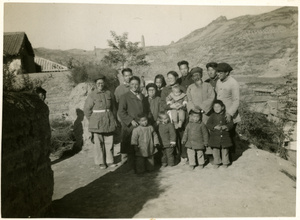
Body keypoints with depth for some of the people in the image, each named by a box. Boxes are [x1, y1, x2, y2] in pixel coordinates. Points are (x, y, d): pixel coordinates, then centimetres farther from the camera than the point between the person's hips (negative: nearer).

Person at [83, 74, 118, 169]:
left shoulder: (109, 93, 6)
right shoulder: (92, 95, -4)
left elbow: (113, 108, 14)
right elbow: (86, 110, -1)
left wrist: (113, 119, 11)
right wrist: (93, 121, -2)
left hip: (109, 122, 3)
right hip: (97, 123, -3)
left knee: (109, 142, 8)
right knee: (98, 142, 2)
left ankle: (109, 160, 21)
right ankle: (101, 162, 14)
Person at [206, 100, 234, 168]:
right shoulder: (212, 116, 0)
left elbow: (231, 123, -2)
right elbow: (208, 124, -7)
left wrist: (226, 126, -21)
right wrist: (215, 127, -22)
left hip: (225, 136, 0)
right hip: (215, 136, 0)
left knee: (225, 149, 9)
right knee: (215, 150, 5)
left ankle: (225, 162, 24)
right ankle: (216, 162, 20)